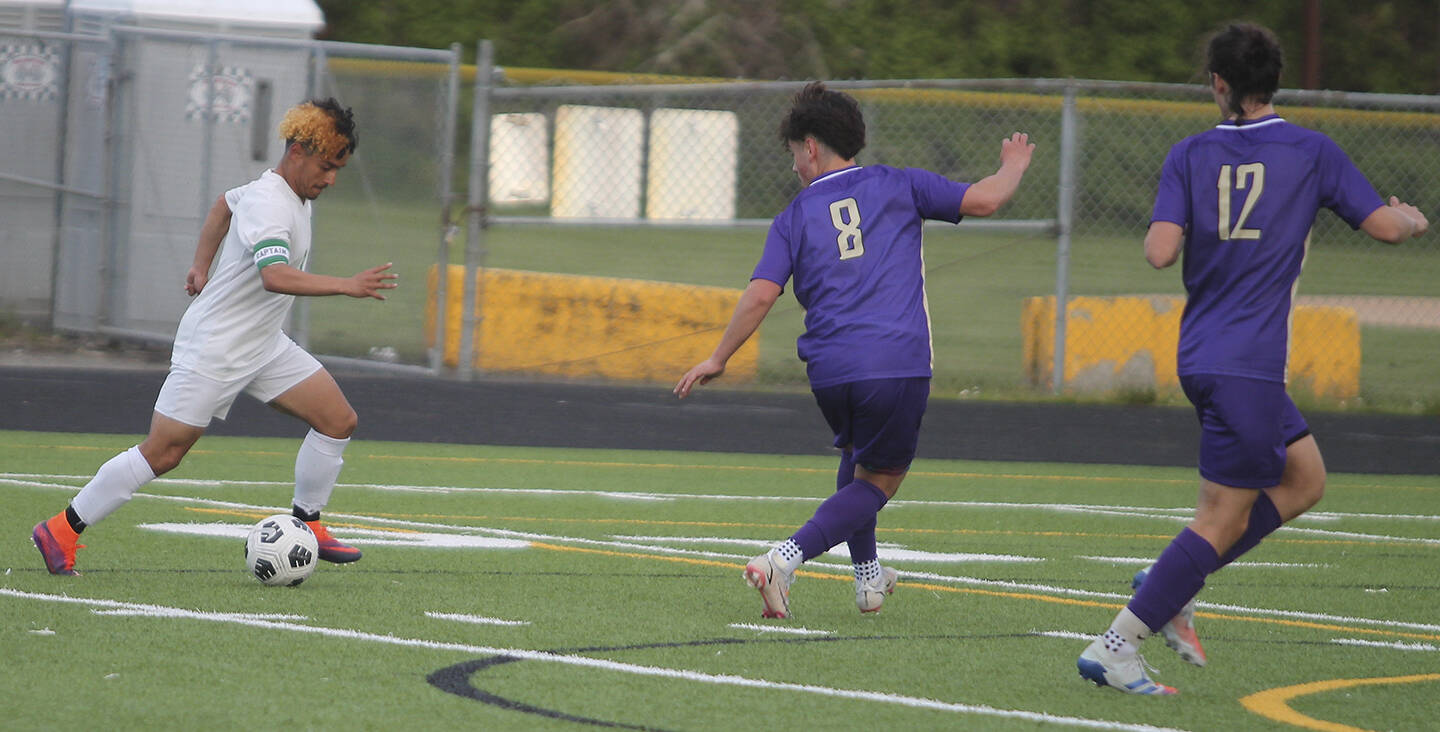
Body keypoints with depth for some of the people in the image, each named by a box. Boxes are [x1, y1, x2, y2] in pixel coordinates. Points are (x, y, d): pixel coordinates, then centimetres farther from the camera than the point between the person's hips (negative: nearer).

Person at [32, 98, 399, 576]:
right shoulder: (269, 205, -24)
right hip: (214, 349, -9)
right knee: (162, 452, -6)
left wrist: (201, 266, 26)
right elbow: (275, 276, -40)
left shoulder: (283, 190, 7)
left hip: (264, 346, 10)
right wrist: (347, 286, -43)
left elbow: (224, 204, 27)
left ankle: (306, 525, 13)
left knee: (338, 421, 0)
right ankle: (61, 532, 4)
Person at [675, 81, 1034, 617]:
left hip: (829, 371, 2)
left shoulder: (794, 219, 8)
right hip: (899, 363, -2)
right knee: (876, 481, 5)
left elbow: (760, 295, -2)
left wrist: (717, 360, 7)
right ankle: (785, 558, -16)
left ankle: (868, 576, 31)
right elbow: (982, 200, 4)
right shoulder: (896, 186, 8)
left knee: (856, 457, 31)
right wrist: (1013, 168, 25)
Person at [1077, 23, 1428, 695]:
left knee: (1304, 478, 20)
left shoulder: (1190, 155, 3)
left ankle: (1171, 587, 12)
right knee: (1223, 519, -2)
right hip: (1245, 367, -6)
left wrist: (1165, 230, 15)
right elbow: (1386, 227, 1)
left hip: (1202, 356, 6)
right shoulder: (1312, 152, -3)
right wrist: (1414, 218, 24)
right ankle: (1115, 647, -7)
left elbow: (1161, 252, -7)